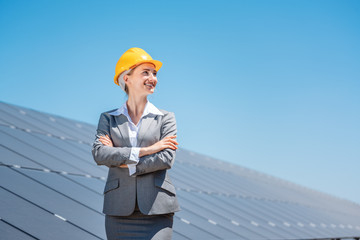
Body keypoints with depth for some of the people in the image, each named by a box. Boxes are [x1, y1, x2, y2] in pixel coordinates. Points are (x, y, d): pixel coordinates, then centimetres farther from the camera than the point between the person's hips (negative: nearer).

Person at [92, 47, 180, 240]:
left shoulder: (165, 118, 8)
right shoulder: (108, 119, 11)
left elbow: (167, 159, -5)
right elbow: (98, 154, -6)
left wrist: (121, 161, -5)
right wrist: (146, 150, -11)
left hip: (156, 210, -1)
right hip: (119, 210, 1)